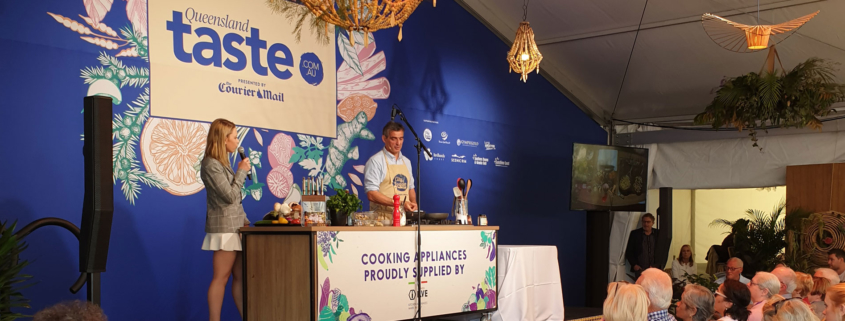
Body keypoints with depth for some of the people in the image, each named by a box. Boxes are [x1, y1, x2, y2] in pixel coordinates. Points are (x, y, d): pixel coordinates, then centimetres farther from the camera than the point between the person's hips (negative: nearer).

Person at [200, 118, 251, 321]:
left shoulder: (222, 163, 16)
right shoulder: (211, 165, -13)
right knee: (221, 277, -5)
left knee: (240, 276, 8)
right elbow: (230, 195, -17)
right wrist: (242, 171, -7)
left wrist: (245, 220, 11)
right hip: (224, 227, -9)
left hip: (235, 226, 9)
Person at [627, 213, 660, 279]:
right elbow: (629, 251, 7)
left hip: (654, 268, 1)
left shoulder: (658, 234, 8)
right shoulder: (635, 234, 5)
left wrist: (657, 265, 0)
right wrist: (634, 264, -3)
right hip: (640, 269, -1)